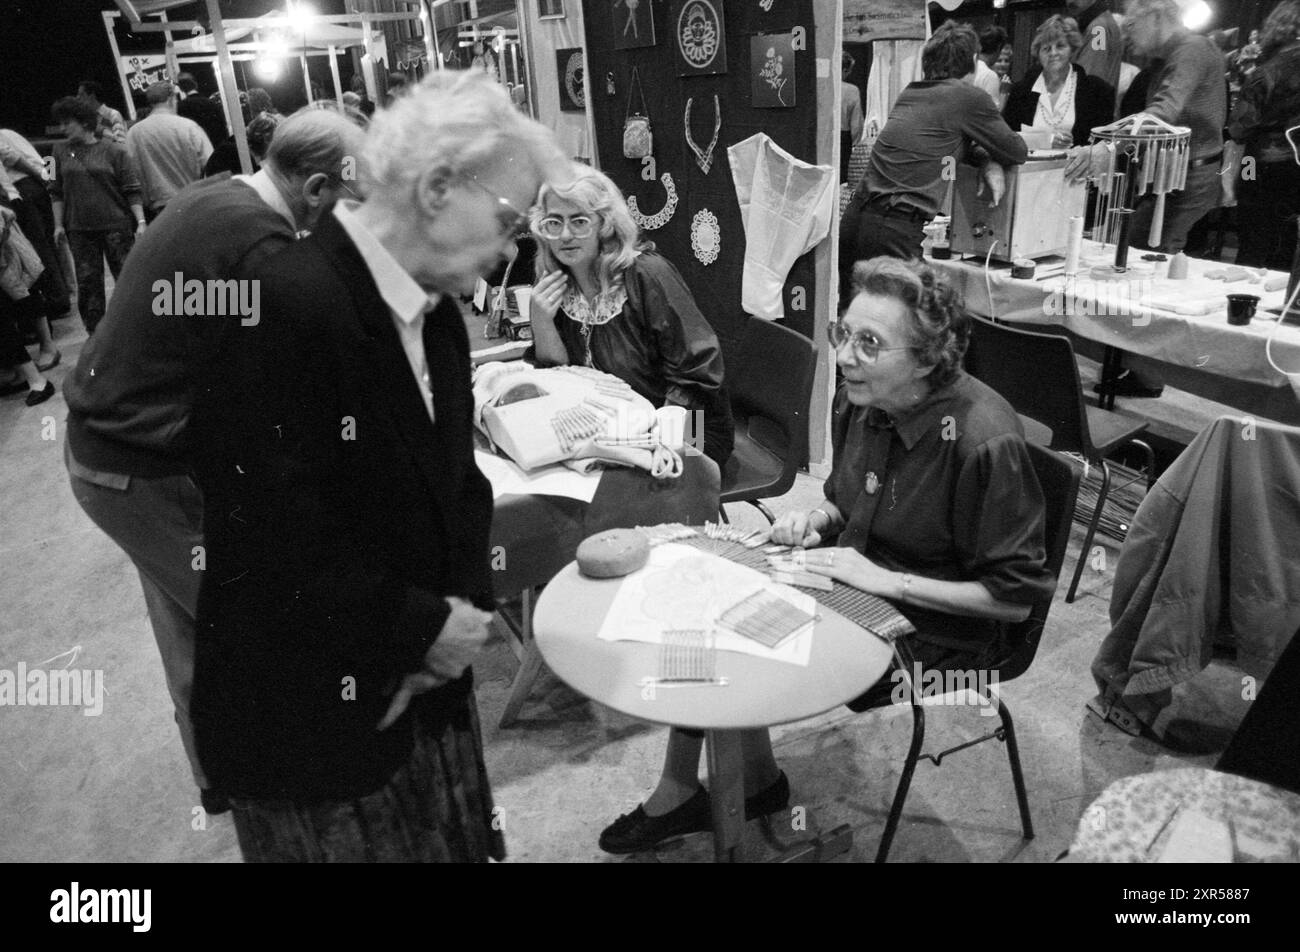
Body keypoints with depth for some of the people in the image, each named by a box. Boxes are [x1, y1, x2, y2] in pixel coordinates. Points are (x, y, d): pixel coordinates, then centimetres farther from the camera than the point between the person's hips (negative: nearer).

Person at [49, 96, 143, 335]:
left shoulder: (113, 150, -2)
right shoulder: (61, 150, 8)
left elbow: (132, 190, -4)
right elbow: (57, 191, 12)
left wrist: (140, 221, -12)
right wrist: (58, 223, 6)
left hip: (116, 225, -3)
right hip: (79, 229, 4)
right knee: (87, 282, 6)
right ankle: (95, 333, 15)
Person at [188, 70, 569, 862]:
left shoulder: (438, 312, 3)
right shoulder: (283, 307, -24)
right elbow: (273, 544, -26)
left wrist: (465, 610, -8)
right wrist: (422, 629, -16)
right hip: (309, 719, -7)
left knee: (458, 843, 22)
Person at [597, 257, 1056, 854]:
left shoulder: (986, 442, -27)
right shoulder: (859, 400, -5)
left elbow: (1016, 597, -20)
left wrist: (887, 580, -23)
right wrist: (817, 518, -8)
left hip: (933, 631, -7)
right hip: (846, 586, 7)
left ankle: (759, 785, 17)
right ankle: (679, 793, 9)